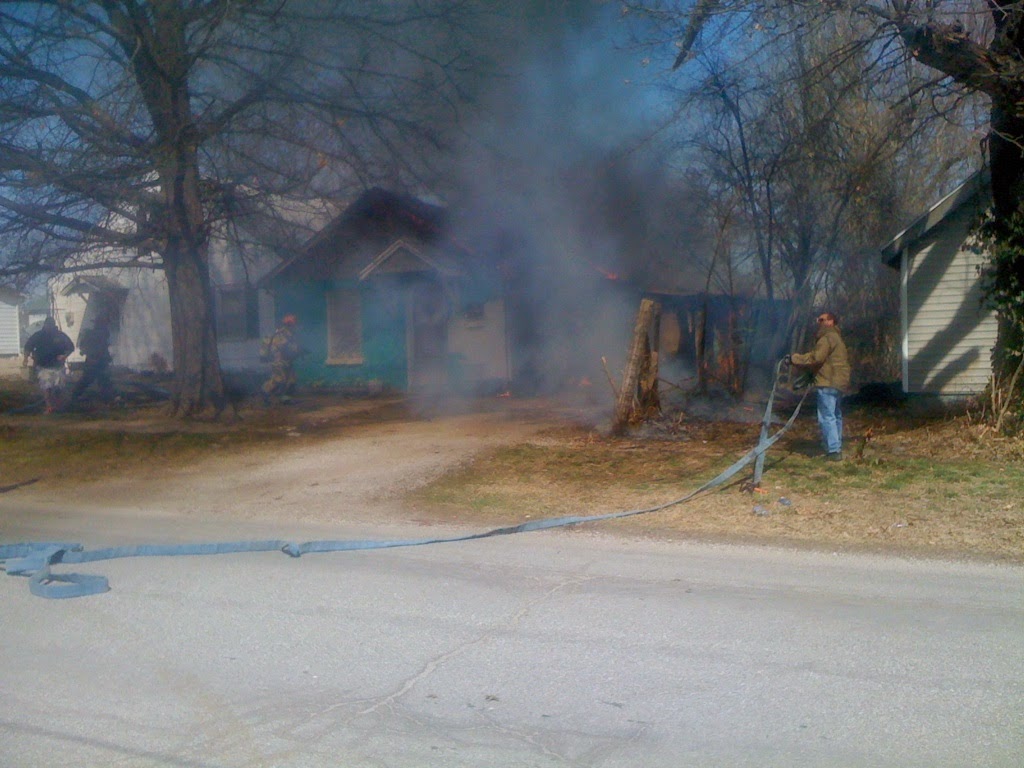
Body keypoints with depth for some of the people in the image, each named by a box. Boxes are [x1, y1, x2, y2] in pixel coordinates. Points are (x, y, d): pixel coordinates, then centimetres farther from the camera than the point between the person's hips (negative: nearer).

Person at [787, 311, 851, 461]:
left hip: (828, 383, -11)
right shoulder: (836, 337, 22)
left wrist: (794, 358, -16)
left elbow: (816, 357, -22)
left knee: (826, 417, -10)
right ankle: (837, 447, 25)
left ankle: (833, 450, -13)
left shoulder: (828, 337, -12)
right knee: (836, 416, 17)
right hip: (838, 382, 11)